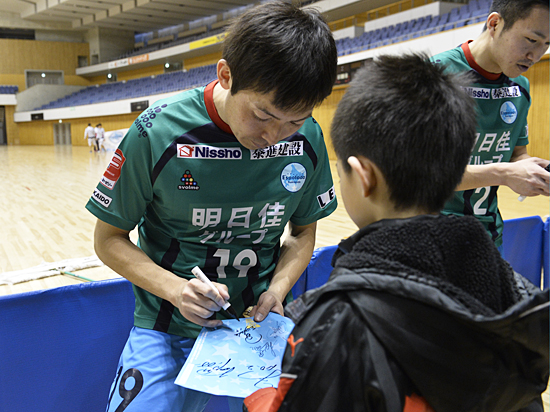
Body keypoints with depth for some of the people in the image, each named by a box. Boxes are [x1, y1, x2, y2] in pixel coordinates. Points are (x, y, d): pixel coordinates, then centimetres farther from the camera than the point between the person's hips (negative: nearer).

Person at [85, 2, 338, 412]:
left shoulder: (307, 138, -8)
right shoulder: (158, 132, -17)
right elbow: (109, 239, -6)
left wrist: (277, 290, -10)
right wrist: (175, 288, -21)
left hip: (255, 323, 3)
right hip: (165, 330, -2)